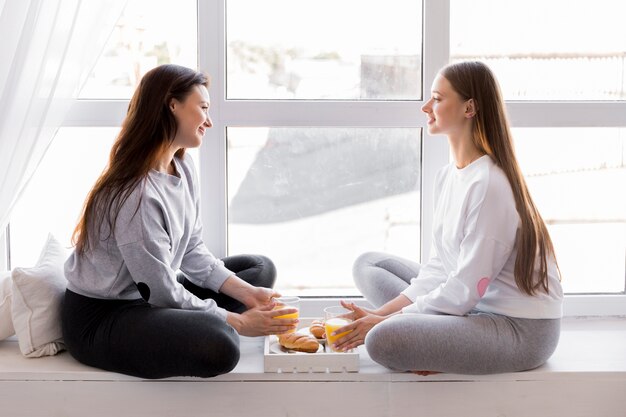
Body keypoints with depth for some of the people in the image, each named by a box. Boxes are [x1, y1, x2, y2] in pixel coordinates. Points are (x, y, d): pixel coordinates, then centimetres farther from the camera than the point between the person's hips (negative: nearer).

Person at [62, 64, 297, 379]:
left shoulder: (183, 167, 2)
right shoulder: (137, 194, -27)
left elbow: (192, 251, 6)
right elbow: (162, 293, -22)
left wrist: (248, 293, -4)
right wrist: (240, 322, -15)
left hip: (153, 293, 10)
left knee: (260, 269, 12)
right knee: (219, 345, -34)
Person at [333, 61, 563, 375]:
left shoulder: (489, 184, -22)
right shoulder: (447, 176, 7)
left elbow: (465, 290, -22)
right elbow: (439, 267, 7)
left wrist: (384, 321, -15)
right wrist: (383, 313, -4)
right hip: (474, 306, 10)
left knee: (383, 340, -30)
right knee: (367, 264, 10)